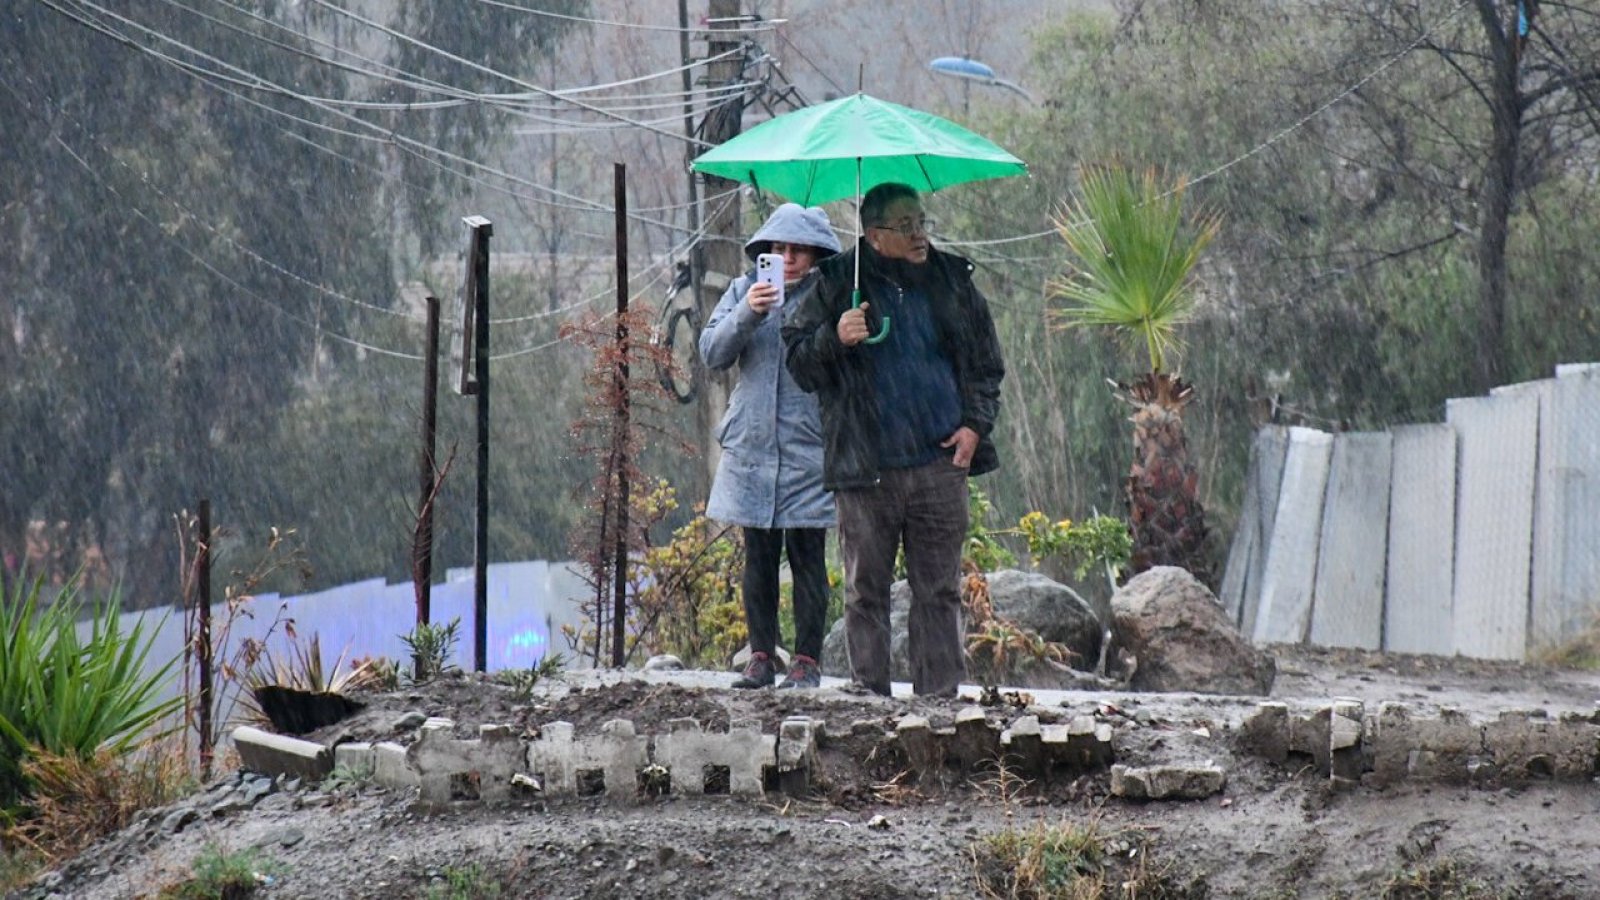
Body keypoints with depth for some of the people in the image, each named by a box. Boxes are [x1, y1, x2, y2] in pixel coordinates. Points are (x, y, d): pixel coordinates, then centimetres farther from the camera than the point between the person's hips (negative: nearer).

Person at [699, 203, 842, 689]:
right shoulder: (745, 291, 9)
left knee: (807, 555, -1)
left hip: (810, 449, -3)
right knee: (759, 557, 7)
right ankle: (761, 656, 13)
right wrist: (746, 315, -13)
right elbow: (712, 352, 0)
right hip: (753, 445, 3)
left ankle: (808, 659, 4)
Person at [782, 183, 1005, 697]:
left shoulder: (952, 282, 12)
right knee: (865, 590, -1)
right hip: (867, 470, -2)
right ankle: (868, 695, 4)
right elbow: (799, 361, 4)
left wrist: (976, 424, 5)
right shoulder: (835, 284, 4)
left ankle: (939, 697, 6)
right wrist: (835, 339, -16)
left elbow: (986, 365, 19)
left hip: (940, 463, 2)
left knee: (939, 591, 3)